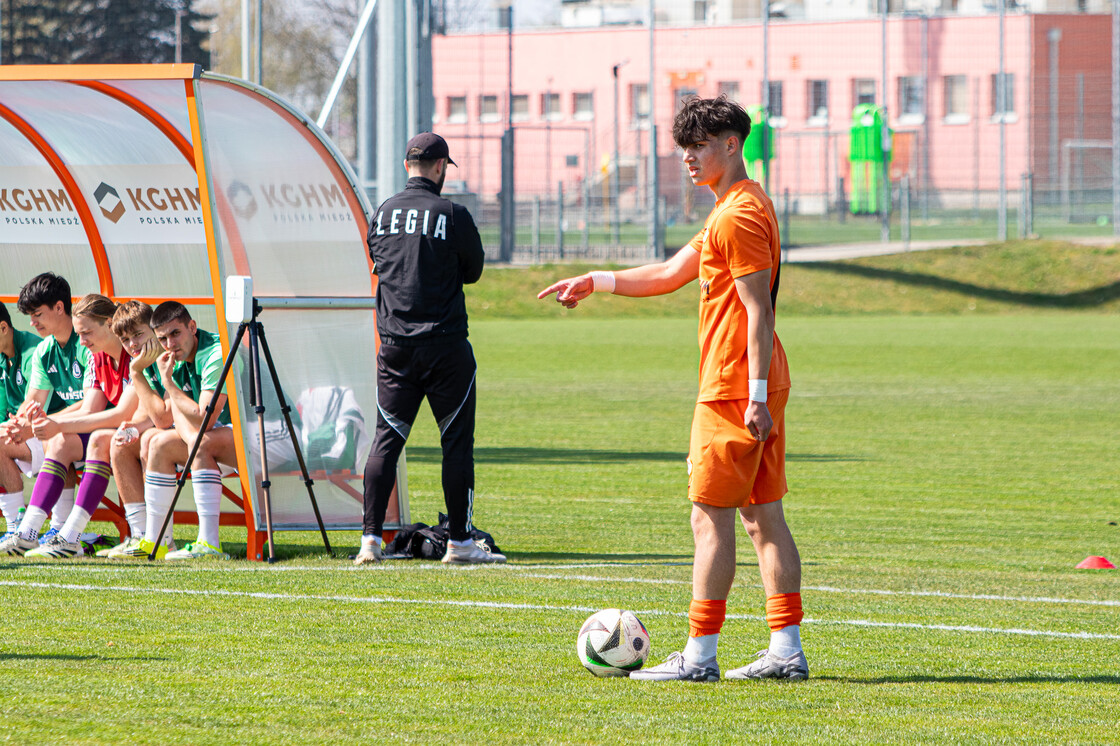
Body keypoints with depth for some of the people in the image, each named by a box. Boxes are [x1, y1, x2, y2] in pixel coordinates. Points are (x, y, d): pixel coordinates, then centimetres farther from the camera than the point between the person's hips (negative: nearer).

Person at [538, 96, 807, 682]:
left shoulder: (739, 216, -14)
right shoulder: (740, 209, 19)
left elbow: (759, 309, -19)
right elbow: (672, 274, 26)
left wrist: (756, 394, -23)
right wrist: (597, 281, 22)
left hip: (733, 391, -10)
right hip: (753, 389, 10)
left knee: (711, 518, -6)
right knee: (762, 514, 9)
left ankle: (699, 655, -5)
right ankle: (786, 650, 7)